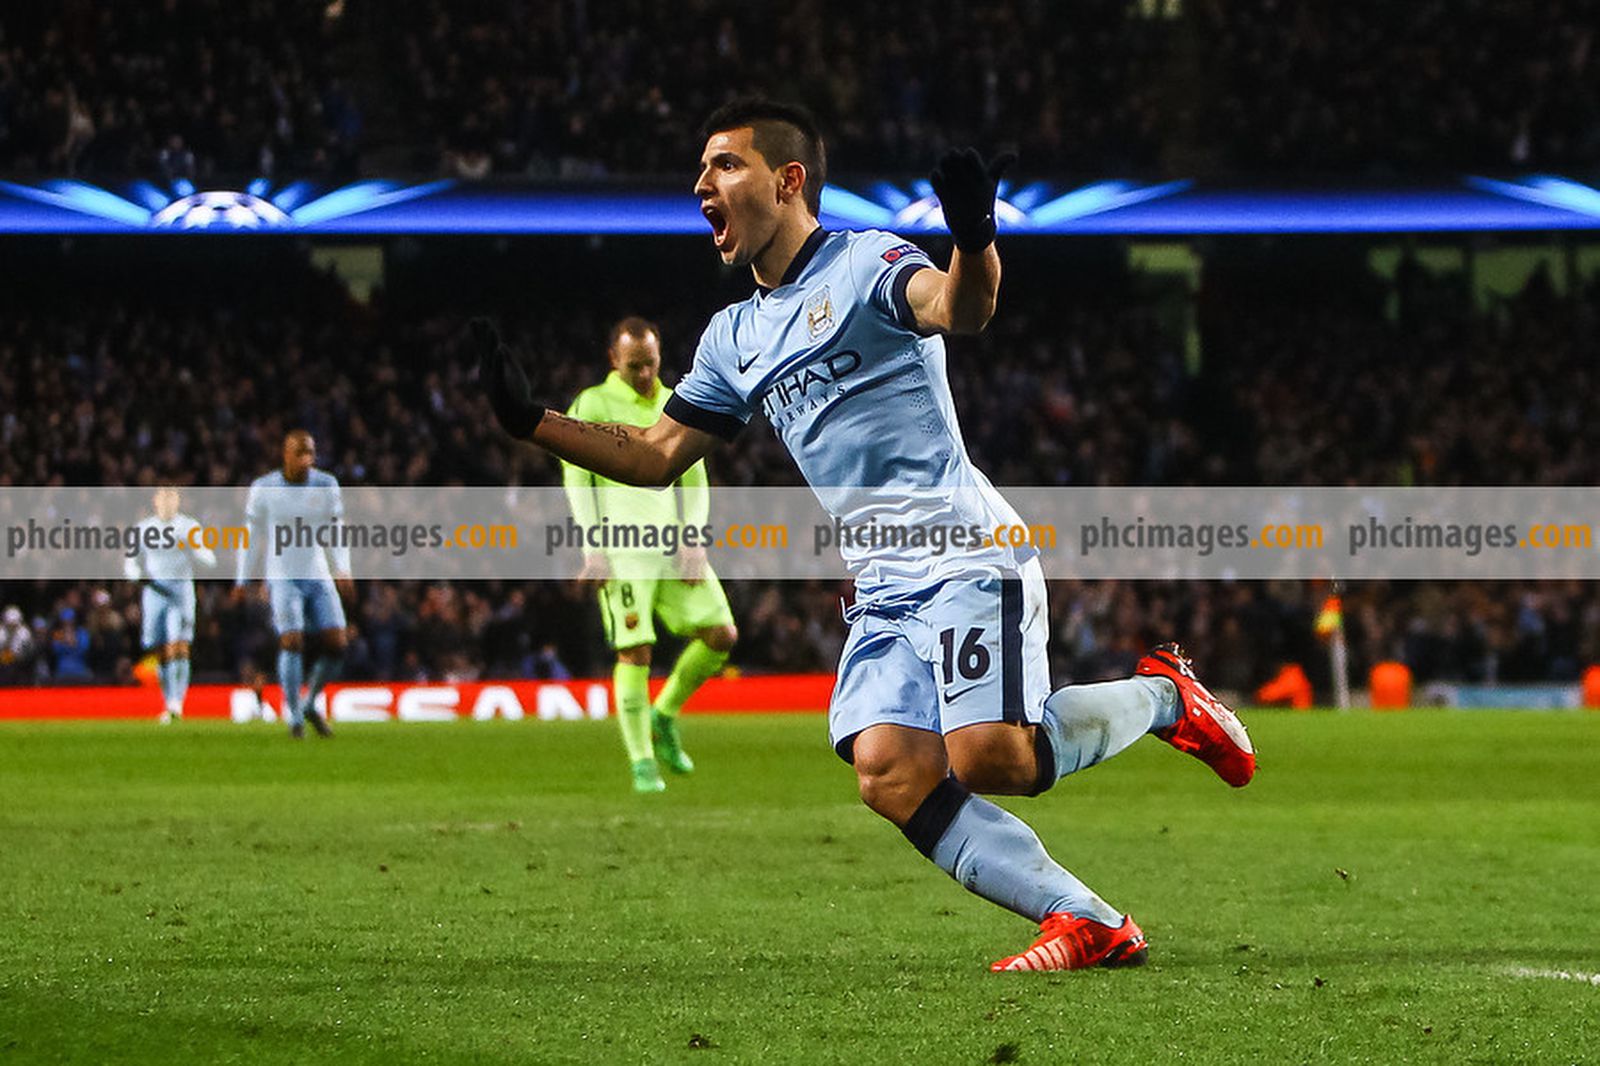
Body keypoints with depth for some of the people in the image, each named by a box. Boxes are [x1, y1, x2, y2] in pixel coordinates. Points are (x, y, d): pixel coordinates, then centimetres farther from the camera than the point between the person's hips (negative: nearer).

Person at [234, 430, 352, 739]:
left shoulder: (326, 486, 3)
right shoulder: (264, 490, -3)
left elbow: (337, 532, 8)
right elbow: (252, 537, 6)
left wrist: (342, 572, -5)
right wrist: (242, 581, 8)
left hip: (319, 577, 3)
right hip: (283, 577, -3)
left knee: (336, 645, -6)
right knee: (292, 641, -17)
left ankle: (309, 702, 17)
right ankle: (294, 716, -6)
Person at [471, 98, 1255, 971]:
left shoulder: (865, 265, -3)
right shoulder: (734, 339, 19)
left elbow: (958, 308, -24)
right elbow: (654, 457, 24)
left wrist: (973, 239, -47)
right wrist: (530, 420, 13)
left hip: (965, 559, -7)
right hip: (880, 589, 7)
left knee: (985, 759, -24)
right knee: (890, 773, -16)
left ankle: (1158, 696, 5)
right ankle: (1089, 924, -14)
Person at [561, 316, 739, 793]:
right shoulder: (592, 405, 2)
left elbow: (695, 482, 17)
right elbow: (576, 480, -1)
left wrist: (694, 542, 3)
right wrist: (593, 549, -10)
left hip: (672, 545, 5)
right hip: (622, 552, -5)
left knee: (721, 635, -4)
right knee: (635, 651, -11)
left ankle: (665, 717, 17)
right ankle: (642, 763, -1)